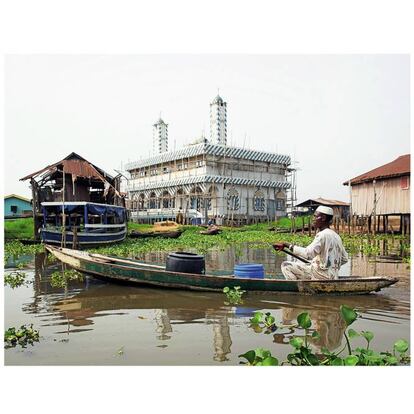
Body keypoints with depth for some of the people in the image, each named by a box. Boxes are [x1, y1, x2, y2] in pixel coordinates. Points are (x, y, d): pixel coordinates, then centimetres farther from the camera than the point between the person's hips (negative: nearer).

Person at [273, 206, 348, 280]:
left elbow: (308, 253, -31)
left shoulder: (322, 235, -16)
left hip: (320, 274, -9)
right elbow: (344, 259, 18)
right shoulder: (336, 236, 11)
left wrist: (286, 245, -32)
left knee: (286, 266, -6)